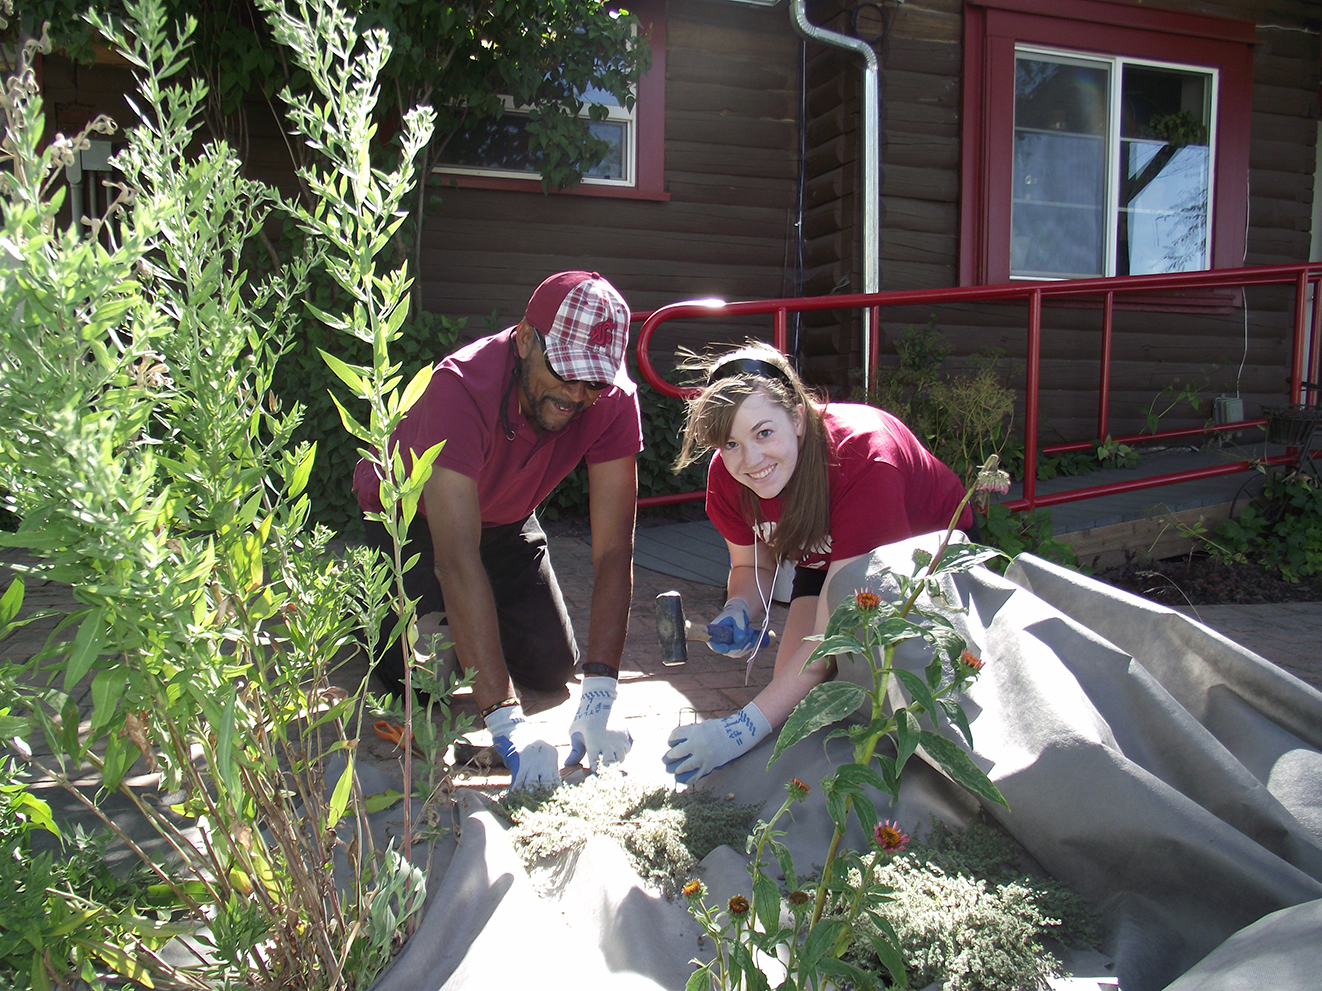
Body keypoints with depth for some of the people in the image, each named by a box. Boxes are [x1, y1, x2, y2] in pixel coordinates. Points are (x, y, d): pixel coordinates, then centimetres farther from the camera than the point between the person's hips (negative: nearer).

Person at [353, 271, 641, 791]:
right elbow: (458, 561, -45)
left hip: (505, 519, 4)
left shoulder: (614, 401, -27)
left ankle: (479, 619, 30)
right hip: (409, 514, -4)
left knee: (552, 669, 0)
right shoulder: (462, 386, -40)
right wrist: (506, 722, -49)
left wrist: (598, 696, -39)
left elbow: (613, 551, -29)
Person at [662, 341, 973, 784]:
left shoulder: (864, 459, -40)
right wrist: (739, 611, -27)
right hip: (827, 561, 5)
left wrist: (743, 729, -45)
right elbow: (752, 566, -2)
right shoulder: (727, 475, -22)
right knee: (792, 702, -14)